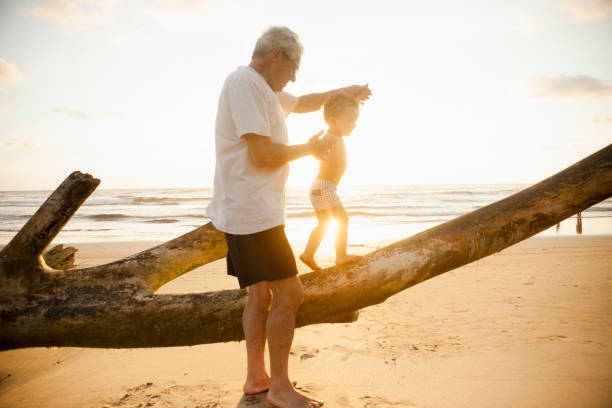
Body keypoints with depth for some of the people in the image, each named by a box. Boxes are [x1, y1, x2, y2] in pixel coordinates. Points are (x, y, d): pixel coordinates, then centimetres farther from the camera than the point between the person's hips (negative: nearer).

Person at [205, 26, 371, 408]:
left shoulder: (263, 89, 20)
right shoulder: (244, 82, -13)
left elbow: (303, 103, 37)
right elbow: (262, 154, -21)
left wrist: (345, 90, 33)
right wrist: (309, 149, -6)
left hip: (253, 212, 11)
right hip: (253, 213, -11)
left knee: (261, 294, 15)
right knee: (289, 293, -8)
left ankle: (257, 377, 27)